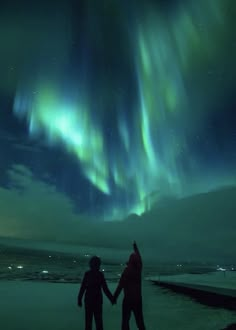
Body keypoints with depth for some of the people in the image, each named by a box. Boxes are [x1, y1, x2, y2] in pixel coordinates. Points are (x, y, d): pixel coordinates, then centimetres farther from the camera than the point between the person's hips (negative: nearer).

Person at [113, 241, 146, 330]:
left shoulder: (127, 270, -14)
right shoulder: (139, 268, -1)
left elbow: (120, 285, -16)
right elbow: (139, 258, 17)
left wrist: (114, 297, -10)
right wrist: (135, 248, 31)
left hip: (128, 299, -4)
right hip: (138, 299, 5)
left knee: (125, 320, 6)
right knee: (140, 320, 16)